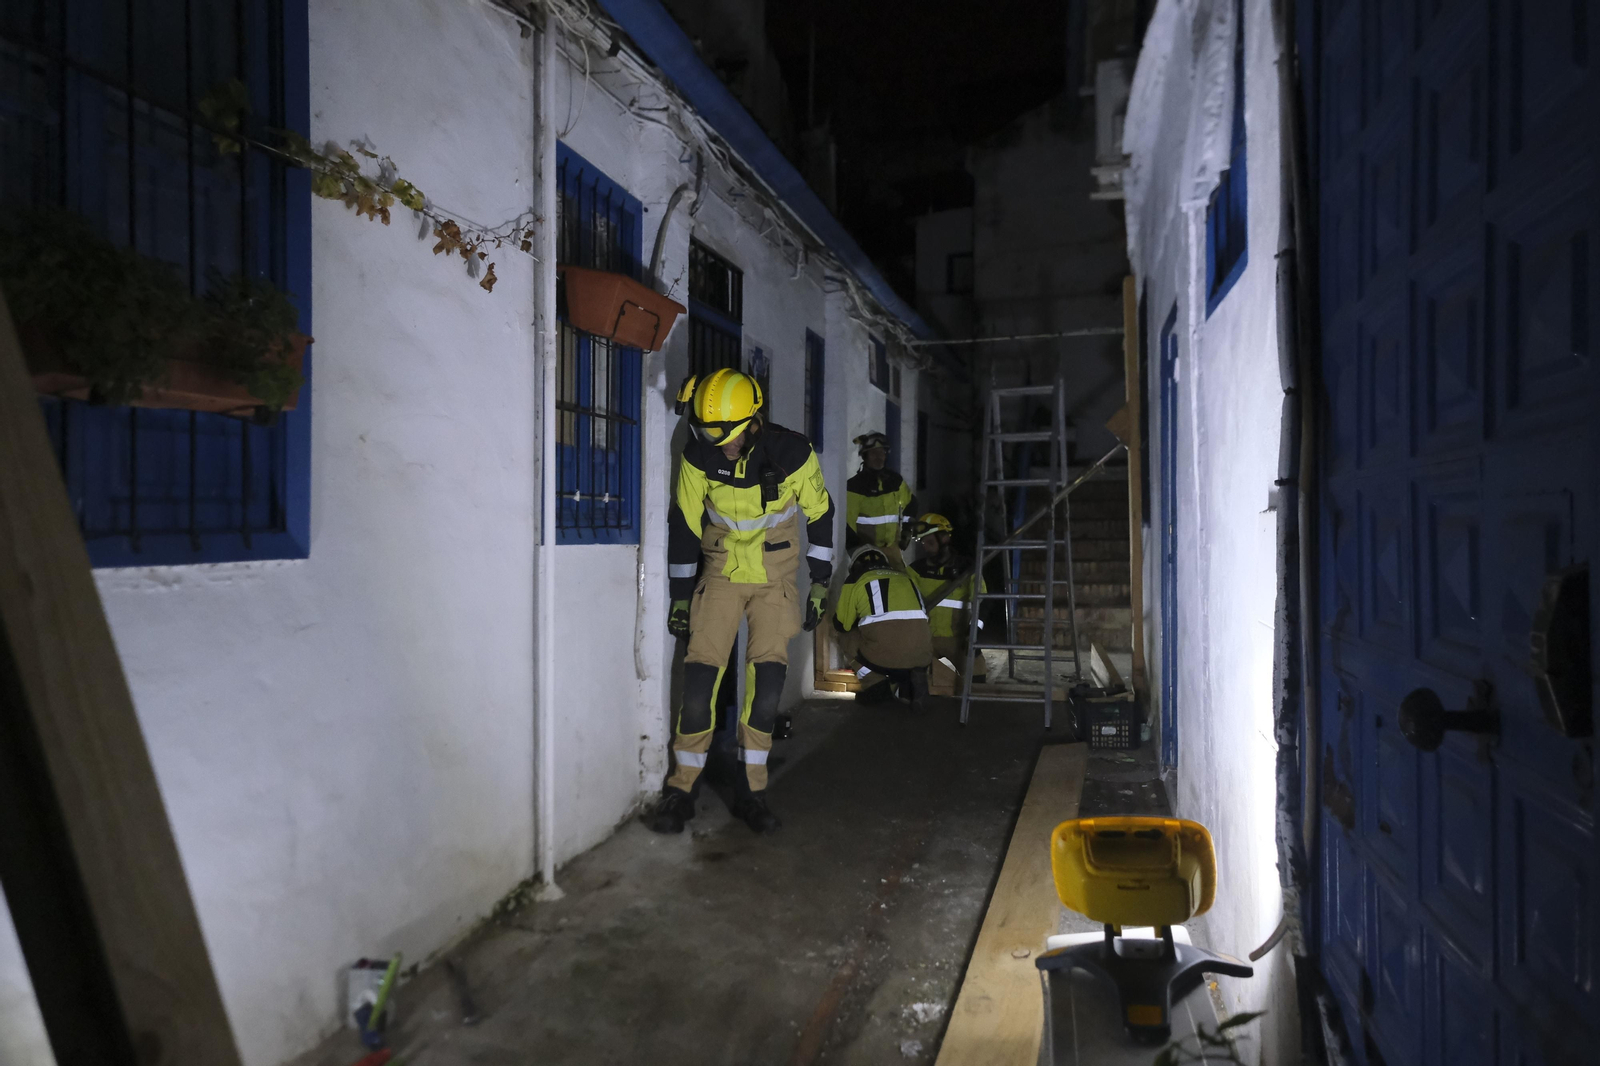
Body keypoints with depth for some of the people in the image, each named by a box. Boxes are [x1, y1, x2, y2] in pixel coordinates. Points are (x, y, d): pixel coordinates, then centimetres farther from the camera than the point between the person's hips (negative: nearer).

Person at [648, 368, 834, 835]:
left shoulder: (792, 452, -17)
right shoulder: (699, 456, -13)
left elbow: (819, 513, -1)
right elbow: (684, 523, -1)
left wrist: (820, 584, 1)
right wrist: (681, 596, 3)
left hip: (775, 577, -1)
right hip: (721, 573, 1)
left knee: (768, 678, -9)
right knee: (700, 674, -8)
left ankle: (752, 792, 5)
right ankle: (680, 790, 6)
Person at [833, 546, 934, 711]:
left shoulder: (855, 578, 18)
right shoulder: (906, 576, 30)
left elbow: (841, 625, 23)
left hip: (883, 655, -3)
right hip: (920, 653, 3)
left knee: (846, 639, 25)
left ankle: (876, 683, 9)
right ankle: (916, 676, 7)